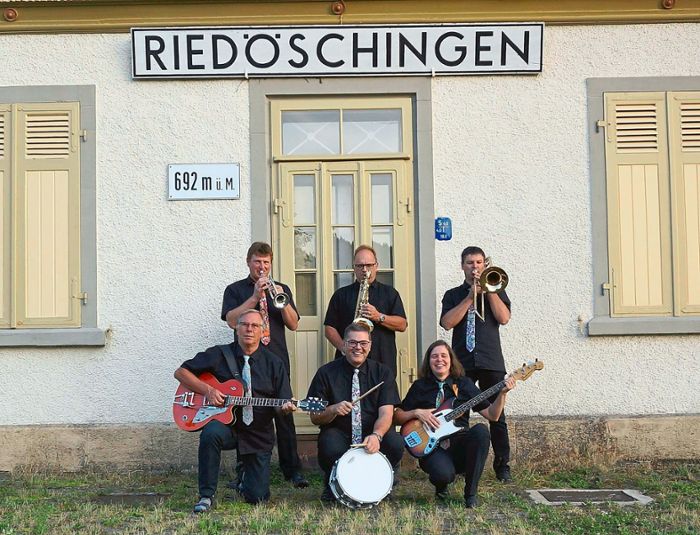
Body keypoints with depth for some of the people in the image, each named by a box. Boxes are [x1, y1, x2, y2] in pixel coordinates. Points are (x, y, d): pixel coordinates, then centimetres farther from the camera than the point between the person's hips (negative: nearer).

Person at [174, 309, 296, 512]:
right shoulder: (218, 355, 0)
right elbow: (181, 372, 0)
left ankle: (247, 477, 33)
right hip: (225, 424, -1)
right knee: (212, 432, -38)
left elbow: (282, 403, 1)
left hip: (258, 433, 1)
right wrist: (207, 390, -14)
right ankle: (206, 496, -21)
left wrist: (285, 407, -23)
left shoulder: (273, 364, 2)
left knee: (258, 497, -5)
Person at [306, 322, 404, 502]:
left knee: (396, 445, -29)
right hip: (338, 433, -1)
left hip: (373, 433, 1)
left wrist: (376, 435, -30)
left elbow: (386, 413, -9)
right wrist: (333, 410, -24)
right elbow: (315, 418, -1)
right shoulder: (326, 373, -1)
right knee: (332, 450, -35)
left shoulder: (382, 372, 2)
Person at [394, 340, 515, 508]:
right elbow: (397, 417, 9)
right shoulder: (420, 386, 7)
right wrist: (417, 413, -8)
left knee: (481, 431, -30)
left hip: (460, 444, 2)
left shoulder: (464, 384, 9)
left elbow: (492, 415, 5)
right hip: (433, 448, -2)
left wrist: (502, 393, -10)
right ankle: (441, 486, 7)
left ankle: (470, 494, -15)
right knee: (444, 474, -35)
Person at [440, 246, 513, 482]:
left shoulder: (495, 290, 15)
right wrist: (471, 296, -7)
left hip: (491, 362, 0)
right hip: (462, 363, 0)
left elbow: (504, 318, -2)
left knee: (497, 416, -1)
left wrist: (489, 290, -5)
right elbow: (447, 323, -5)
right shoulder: (453, 295, 14)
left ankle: (502, 466, 6)